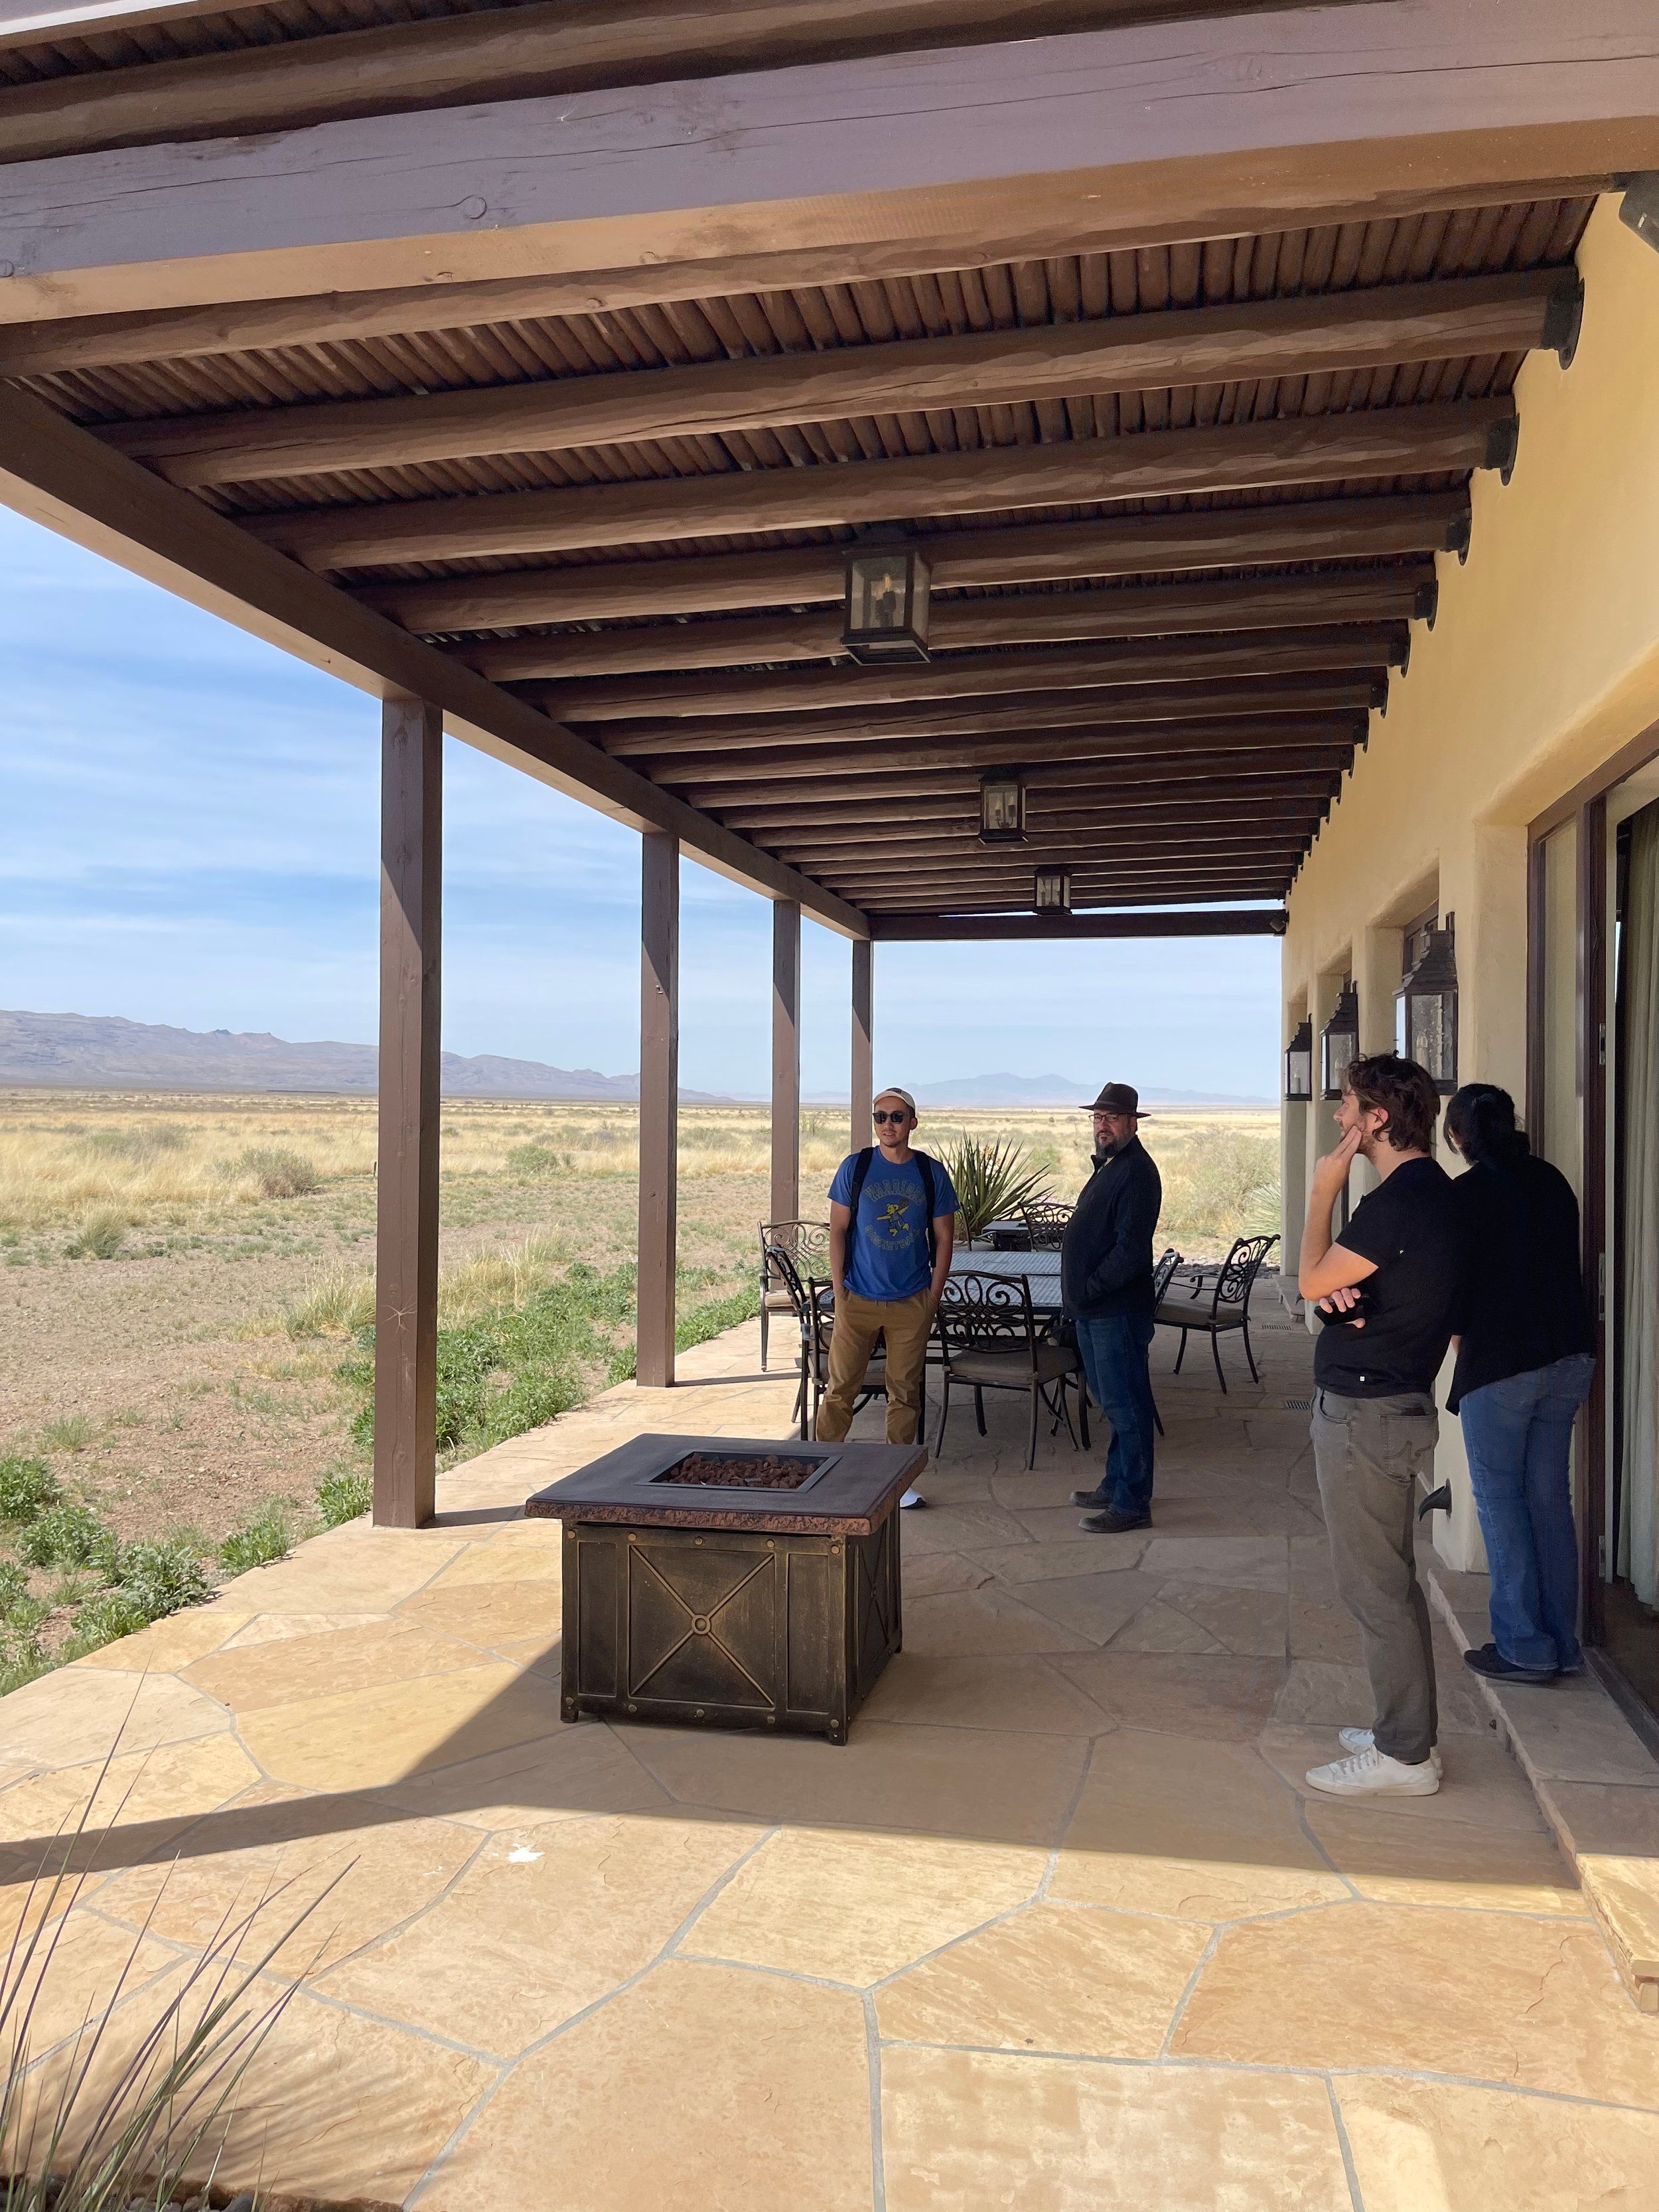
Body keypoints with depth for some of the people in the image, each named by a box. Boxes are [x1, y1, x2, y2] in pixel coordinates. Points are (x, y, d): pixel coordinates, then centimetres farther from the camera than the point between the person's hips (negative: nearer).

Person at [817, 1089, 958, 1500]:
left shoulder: (931, 1173, 2)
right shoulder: (855, 1167, -1)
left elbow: (943, 1236, 7)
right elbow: (837, 1229, 0)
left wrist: (934, 1293, 1)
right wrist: (839, 1288, -5)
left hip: (912, 1302, 1)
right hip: (858, 1298, -1)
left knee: (905, 1391, 7)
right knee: (840, 1386, 3)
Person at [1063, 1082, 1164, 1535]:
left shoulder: (1137, 1172, -15)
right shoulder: (1108, 1166, 17)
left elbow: (1130, 1248, -23)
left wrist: (1089, 1289, -19)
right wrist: (1079, 1296, 14)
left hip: (1118, 1311, -10)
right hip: (1093, 1310, 10)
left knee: (1125, 1406, -4)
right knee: (1110, 1400, 18)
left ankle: (1132, 1505, 2)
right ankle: (1115, 1485, 30)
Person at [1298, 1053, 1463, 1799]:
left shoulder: (1400, 1199, -21)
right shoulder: (1432, 1188, 12)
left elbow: (1312, 1280, -14)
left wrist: (1323, 1188, -7)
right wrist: (1340, 1291, -6)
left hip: (1364, 1412, -10)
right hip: (1397, 1402, 10)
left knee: (1374, 1586, -1)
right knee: (1391, 1580, 18)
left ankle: (1404, 1756, 8)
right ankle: (1408, 1729, 29)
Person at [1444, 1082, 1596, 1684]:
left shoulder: (1462, 1195, -11)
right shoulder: (1551, 1181, 7)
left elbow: (1454, 1289, -7)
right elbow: (1567, 1265, 12)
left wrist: (1463, 1351, 6)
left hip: (1500, 1363, -6)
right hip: (1571, 1356, 6)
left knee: (1500, 1498, 4)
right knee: (1550, 1496, 12)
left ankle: (1524, 1646, 5)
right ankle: (1562, 1643, 18)